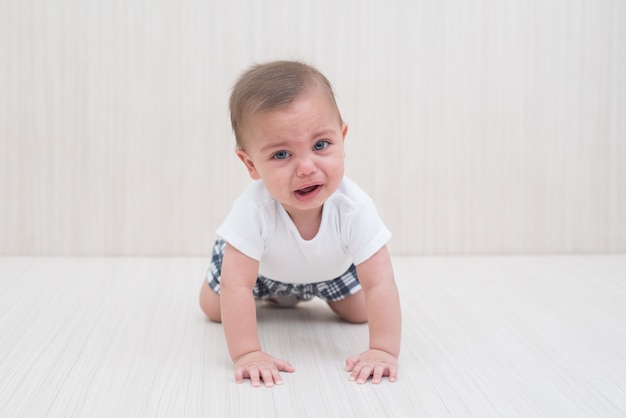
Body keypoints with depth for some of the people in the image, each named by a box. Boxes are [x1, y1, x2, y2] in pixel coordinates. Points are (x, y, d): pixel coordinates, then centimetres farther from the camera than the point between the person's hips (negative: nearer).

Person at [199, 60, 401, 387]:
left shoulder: (354, 207, -43)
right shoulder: (253, 209, -47)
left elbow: (379, 285, -41)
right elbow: (236, 284, -46)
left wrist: (383, 351, -48)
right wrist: (246, 354, -51)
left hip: (330, 269, 1)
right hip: (261, 265, -1)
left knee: (359, 313, 10)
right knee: (214, 309, 9)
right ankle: (274, 294, 40)